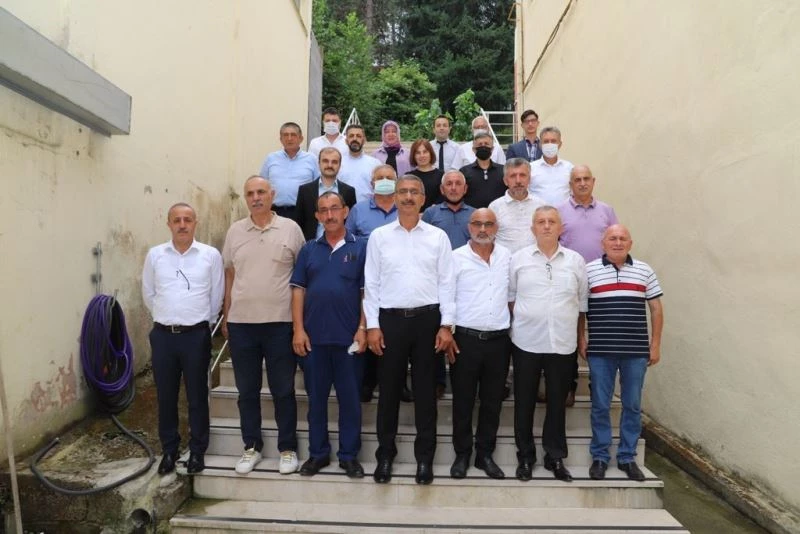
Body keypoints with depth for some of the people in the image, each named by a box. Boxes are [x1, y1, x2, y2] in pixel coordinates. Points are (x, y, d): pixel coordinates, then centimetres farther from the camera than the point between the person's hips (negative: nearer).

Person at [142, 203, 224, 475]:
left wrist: (201, 321, 8)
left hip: (196, 335, -2)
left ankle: (197, 451, 22)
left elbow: (216, 297, 3)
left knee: (197, 396, 8)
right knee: (166, 396, 11)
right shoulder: (154, 255, 3)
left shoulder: (211, 255, -3)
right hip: (163, 335, 2)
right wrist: (166, 318, 13)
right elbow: (148, 295, 12)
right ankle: (169, 450, 27)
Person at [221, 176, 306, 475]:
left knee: (283, 390, 7)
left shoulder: (290, 229, -1)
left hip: (280, 322, -2)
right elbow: (229, 275, 12)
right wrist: (225, 317, 10)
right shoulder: (235, 231, 7)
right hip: (241, 323, 3)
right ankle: (251, 447, 28)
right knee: (247, 391, 12)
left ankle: (287, 448, 22)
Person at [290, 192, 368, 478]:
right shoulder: (309, 249, 9)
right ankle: (317, 453, 26)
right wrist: (298, 329, -3)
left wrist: (363, 329, -9)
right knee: (316, 397, 11)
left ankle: (349, 455, 21)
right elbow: (298, 291, 6)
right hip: (314, 336, 2)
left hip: (348, 336, -2)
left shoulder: (360, 247, 2)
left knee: (350, 398, 7)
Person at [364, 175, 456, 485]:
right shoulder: (379, 236, 5)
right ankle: (385, 454, 24)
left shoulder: (438, 237, 4)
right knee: (389, 389, 9)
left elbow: (446, 283, 3)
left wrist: (446, 325, -3)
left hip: (427, 319, 0)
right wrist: (372, 325, -2)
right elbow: (371, 283, 3)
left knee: (425, 390, 9)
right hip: (390, 319, 0)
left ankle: (425, 456, 23)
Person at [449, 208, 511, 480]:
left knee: (492, 401, 11)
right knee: (463, 401, 6)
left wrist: (513, 330, 10)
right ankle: (462, 454, 22)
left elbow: (511, 296, 15)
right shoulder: (456, 257, -2)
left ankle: (485, 454, 25)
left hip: (499, 339, 3)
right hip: (465, 338, -3)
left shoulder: (507, 257, 8)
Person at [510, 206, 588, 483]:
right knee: (524, 402, 8)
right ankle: (525, 456, 23)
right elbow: (510, 297, 8)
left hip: (562, 344, 1)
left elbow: (582, 302, 11)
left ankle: (555, 457, 25)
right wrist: (513, 327, 4)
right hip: (526, 342, -1)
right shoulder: (518, 258, 1)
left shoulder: (576, 261, 5)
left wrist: (581, 336, 11)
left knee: (557, 402, 10)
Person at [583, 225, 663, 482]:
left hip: (636, 351, 2)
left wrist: (655, 344, 5)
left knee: (633, 406, 10)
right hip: (600, 351, -2)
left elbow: (656, 308, 9)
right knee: (600, 406, 7)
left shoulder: (644, 270, 7)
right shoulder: (589, 270, 1)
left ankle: (627, 457, 24)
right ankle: (600, 457, 20)